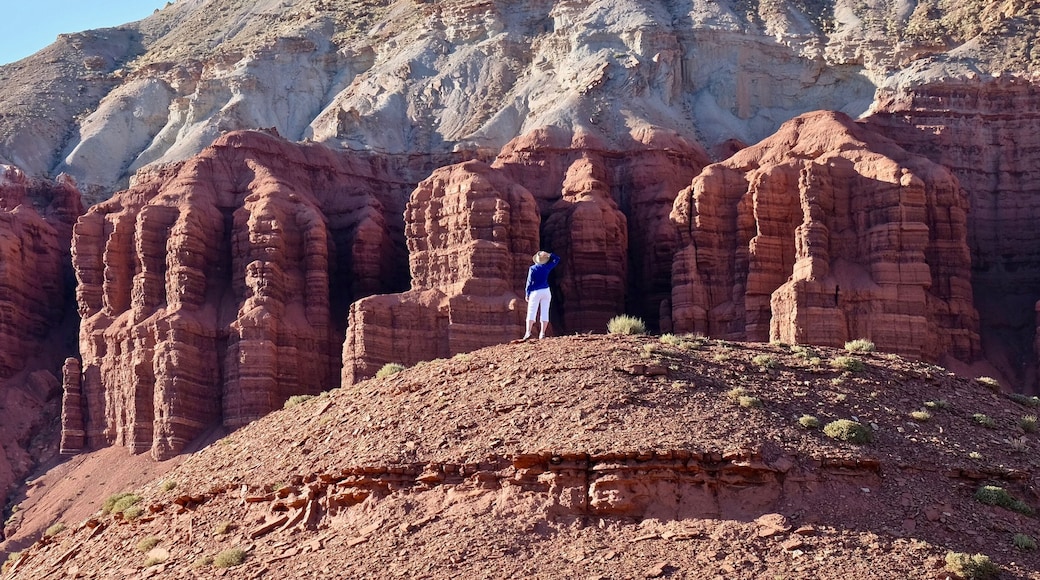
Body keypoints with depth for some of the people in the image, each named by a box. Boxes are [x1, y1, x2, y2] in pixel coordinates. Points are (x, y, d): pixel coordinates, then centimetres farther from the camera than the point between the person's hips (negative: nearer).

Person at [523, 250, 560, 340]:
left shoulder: (533, 269, -4)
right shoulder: (547, 267, 3)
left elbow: (529, 282, -5)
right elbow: (557, 259, 20)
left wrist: (527, 294, 0)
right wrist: (548, 255, 14)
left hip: (535, 292, -3)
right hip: (546, 291, 3)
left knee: (531, 312, -7)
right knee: (544, 312, 4)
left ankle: (528, 332, -21)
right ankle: (542, 333, -1)